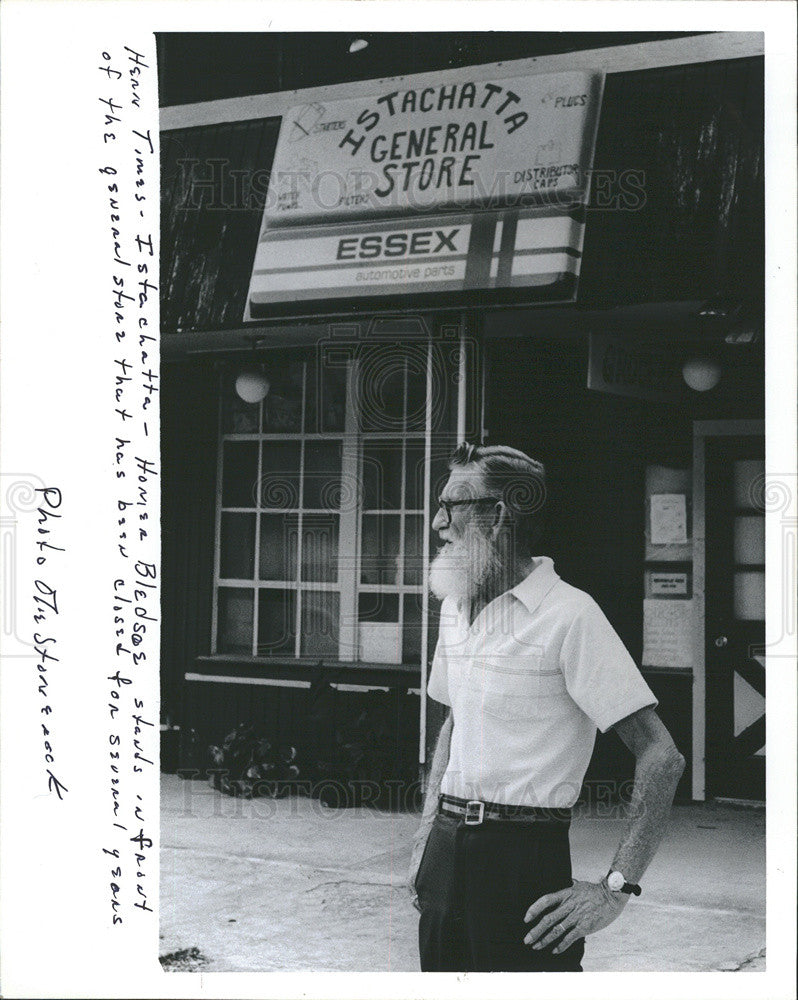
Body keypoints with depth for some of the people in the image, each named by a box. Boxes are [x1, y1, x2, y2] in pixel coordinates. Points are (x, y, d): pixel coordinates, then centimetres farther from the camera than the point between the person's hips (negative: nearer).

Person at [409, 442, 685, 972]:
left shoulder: (569, 614, -14)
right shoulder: (456, 608, 11)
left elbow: (662, 757, -17)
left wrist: (616, 887, -20)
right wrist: (429, 835, 15)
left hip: (525, 856, -7)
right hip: (448, 851, 7)